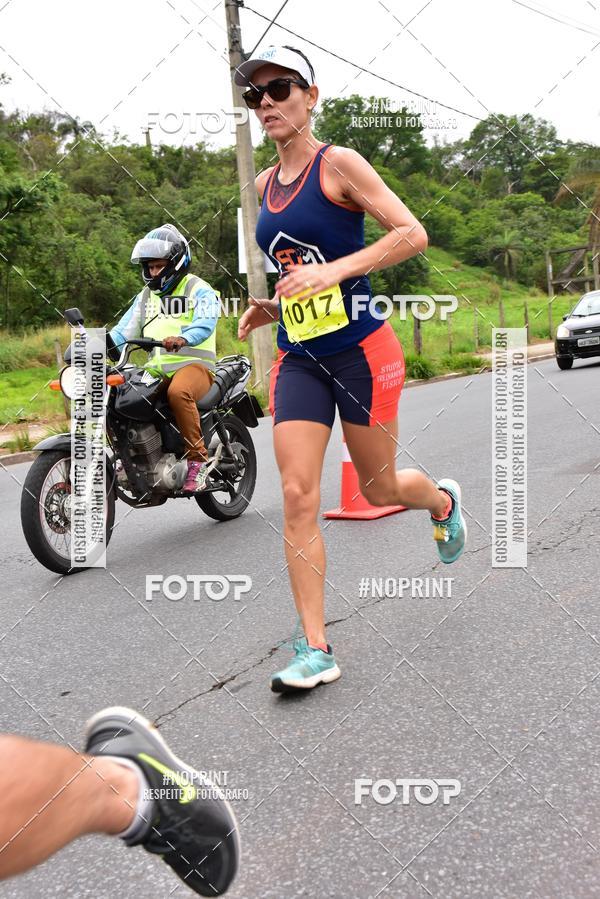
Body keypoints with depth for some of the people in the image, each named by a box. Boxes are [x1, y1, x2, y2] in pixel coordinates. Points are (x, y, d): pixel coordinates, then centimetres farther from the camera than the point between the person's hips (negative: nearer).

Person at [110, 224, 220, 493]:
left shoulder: (200, 290, 3)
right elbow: (125, 328, 16)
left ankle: (199, 458, -27)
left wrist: (183, 338, -38)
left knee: (178, 392, -39)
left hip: (194, 363, -6)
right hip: (156, 368, 6)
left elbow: (205, 322, -17)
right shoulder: (146, 295, 24)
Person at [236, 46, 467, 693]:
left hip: (360, 349, -5)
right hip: (299, 358, 5)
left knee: (378, 488, 10)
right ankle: (316, 650, 1)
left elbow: (412, 234, -15)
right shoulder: (265, 185, 12)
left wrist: (336, 269, -26)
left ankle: (443, 500, 47)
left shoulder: (338, 163, -7)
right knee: (297, 499, -6)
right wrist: (274, 306, 9)